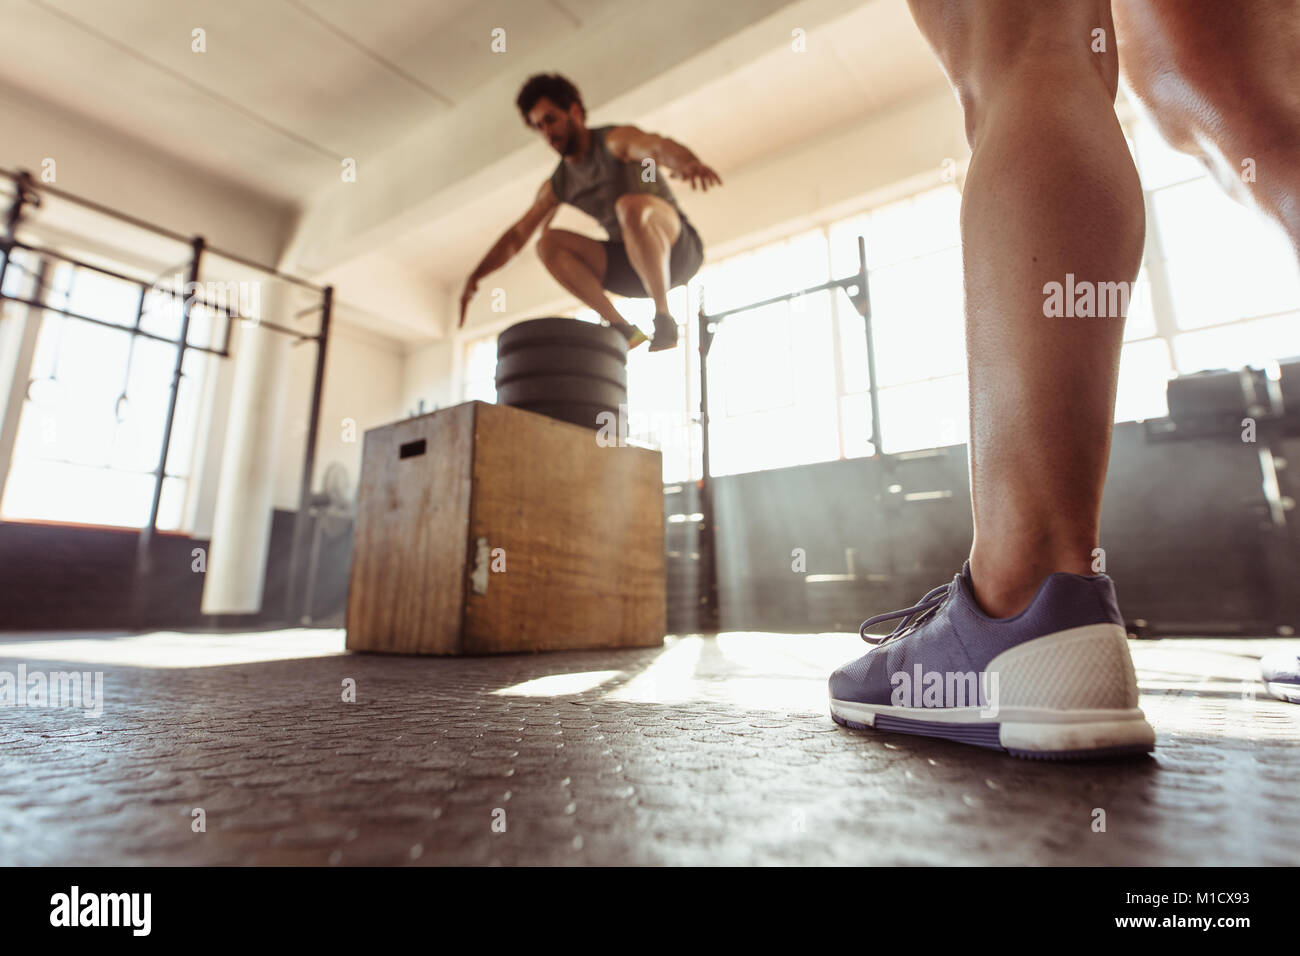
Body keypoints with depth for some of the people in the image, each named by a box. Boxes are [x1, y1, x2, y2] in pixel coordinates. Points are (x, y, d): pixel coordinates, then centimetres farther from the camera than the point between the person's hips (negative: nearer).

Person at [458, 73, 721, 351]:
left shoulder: (615, 140, -7)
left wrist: (689, 163, -53)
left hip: (679, 248, -6)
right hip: (632, 268, 6)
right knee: (548, 243, -11)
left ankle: (664, 317, -26)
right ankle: (622, 328, -15)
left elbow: (658, 146, -29)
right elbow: (517, 235, 15)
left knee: (631, 206, -36)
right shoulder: (557, 185, 12)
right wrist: (475, 277, 7)